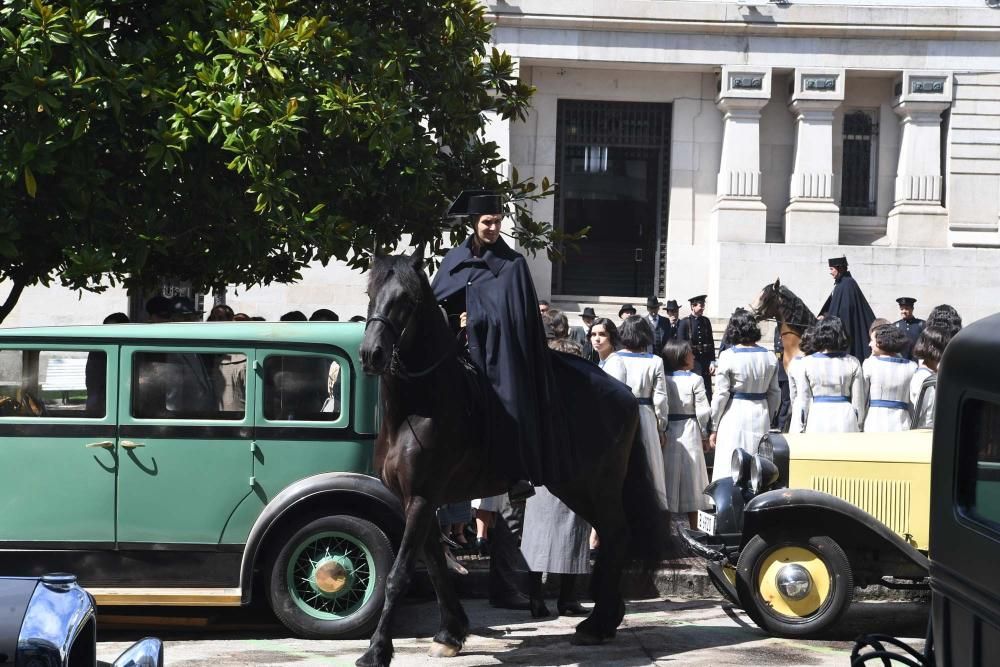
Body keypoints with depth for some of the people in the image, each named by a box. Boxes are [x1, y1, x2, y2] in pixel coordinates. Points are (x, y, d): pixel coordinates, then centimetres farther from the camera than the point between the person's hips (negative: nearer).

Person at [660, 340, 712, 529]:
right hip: (689, 433, -2)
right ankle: (693, 527, 12)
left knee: (669, 478, 8)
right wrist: (704, 436, 4)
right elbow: (703, 411, -7)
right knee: (691, 477, 6)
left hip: (667, 433, 2)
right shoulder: (695, 380, -9)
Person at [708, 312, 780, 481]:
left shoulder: (727, 356, -9)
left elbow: (721, 395, -8)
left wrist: (714, 428, -1)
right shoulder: (770, 357, 3)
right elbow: (774, 393, 7)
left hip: (734, 416, -4)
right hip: (761, 416, 4)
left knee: (729, 472, 0)